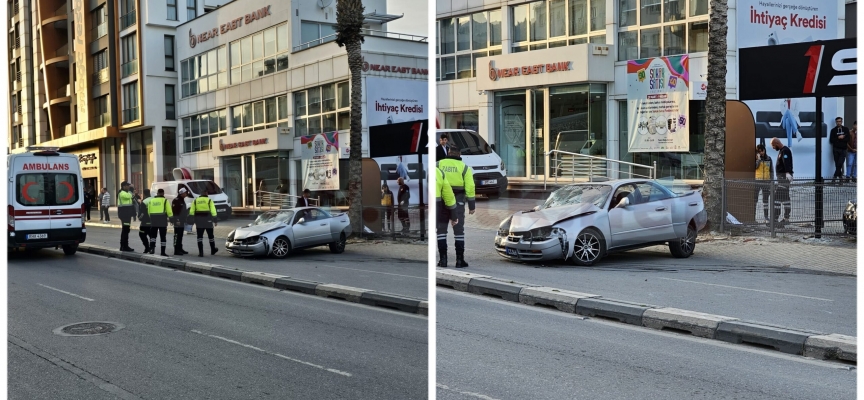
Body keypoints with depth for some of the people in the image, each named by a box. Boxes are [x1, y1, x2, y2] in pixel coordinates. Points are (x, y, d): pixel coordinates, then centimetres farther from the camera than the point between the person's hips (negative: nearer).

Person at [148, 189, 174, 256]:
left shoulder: (151, 200, 9)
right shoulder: (165, 200, -2)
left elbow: (149, 211, 10)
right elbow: (169, 211, -8)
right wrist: (171, 217, 6)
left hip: (153, 221, 3)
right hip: (162, 221, -3)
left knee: (153, 235, 15)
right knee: (162, 237, 2)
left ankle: (152, 247, -4)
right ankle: (162, 252, 2)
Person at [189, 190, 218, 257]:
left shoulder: (195, 201, 7)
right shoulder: (209, 200, 0)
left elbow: (191, 212, 3)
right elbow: (213, 211, -7)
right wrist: (215, 221, -3)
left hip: (199, 221, 1)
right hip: (208, 220, -1)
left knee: (200, 237, 4)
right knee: (210, 236, 14)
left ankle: (201, 252, -4)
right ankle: (213, 250, 27)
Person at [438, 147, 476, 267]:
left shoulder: (439, 164, 1)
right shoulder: (464, 168, -2)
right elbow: (470, 187, -4)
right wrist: (471, 205, 1)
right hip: (458, 202, -1)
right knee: (459, 230, 5)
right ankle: (460, 259, 2)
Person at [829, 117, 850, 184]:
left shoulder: (846, 129, 7)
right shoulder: (833, 130, 6)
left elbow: (847, 139, 0)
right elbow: (831, 140, -1)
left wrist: (841, 138, -11)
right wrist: (838, 138, -11)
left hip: (843, 149, -1)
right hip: (836, 149, 1)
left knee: (840, 164, -12)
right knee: (837, 164, 2)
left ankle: (835, 177, -9)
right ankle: (840, 176, 11)